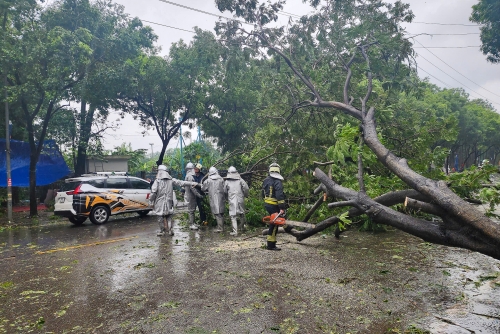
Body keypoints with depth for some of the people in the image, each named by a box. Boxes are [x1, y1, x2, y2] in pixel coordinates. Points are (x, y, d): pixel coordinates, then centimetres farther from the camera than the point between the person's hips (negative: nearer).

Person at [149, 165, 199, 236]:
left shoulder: (157, 181, -8)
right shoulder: (171, 180, 1)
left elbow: (153, 192, -11)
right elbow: (181, 183, 0)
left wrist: (151, 201, -2)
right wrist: (192, 183, 3)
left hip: (160, 202, -3)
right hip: (168, 202, 3)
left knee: (161, 217, 7)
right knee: (169, 217, 13)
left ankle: (162, 231, 13)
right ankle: (170, 229, 3)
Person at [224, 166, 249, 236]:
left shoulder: (227, 181, 1)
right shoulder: (240, 180, 1)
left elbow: (225, 191, 7)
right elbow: (246, 188, -5)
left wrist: (227, 198, 25)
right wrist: (245, 195, 13)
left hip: (232, 201, -2)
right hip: (240, 199, 2)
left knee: (233, 216, 2)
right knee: (241, 213, 20)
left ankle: (235, 232, -1)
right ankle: (242, 227, 35)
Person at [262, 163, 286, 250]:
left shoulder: (266, 180, 9)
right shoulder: (277, 182, -16)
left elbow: (263, 192, 18)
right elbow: (279, 195, -24)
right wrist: (282, 208, -25)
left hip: (267, 204, 8)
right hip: (274, 206, -8)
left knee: (273, 223, 20)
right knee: (274, 224, -1)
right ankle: (271, 245, 3)